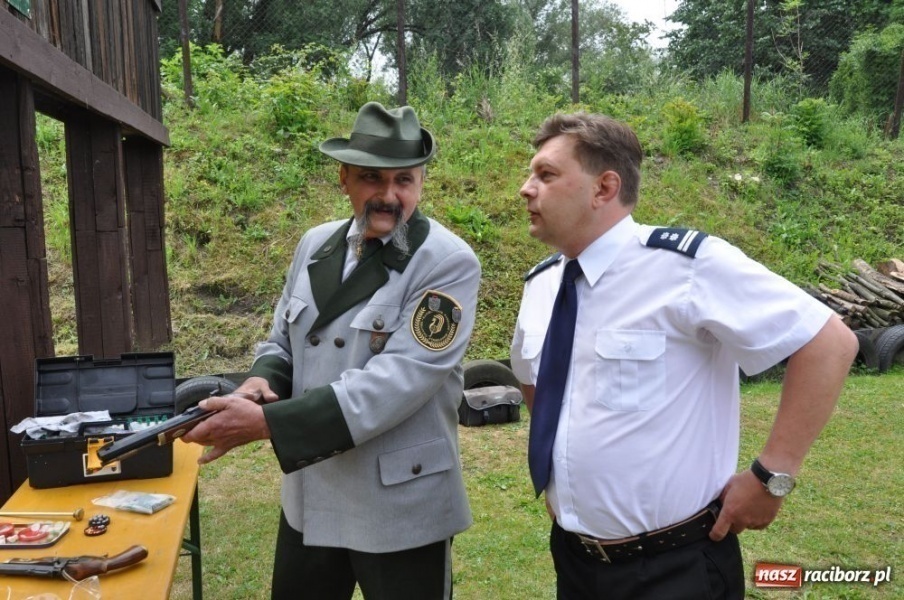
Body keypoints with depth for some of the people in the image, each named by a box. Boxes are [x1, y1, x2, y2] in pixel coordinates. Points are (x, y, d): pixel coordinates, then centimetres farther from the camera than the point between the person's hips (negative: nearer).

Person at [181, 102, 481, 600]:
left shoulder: (448, 263, -17)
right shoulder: (315, 245, 3)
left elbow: (397, 381, -25)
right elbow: (282, 342, 11)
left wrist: (267, 423, -28)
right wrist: (262, 382, -12)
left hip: (400, 508, -5)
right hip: (308, 497, 6)